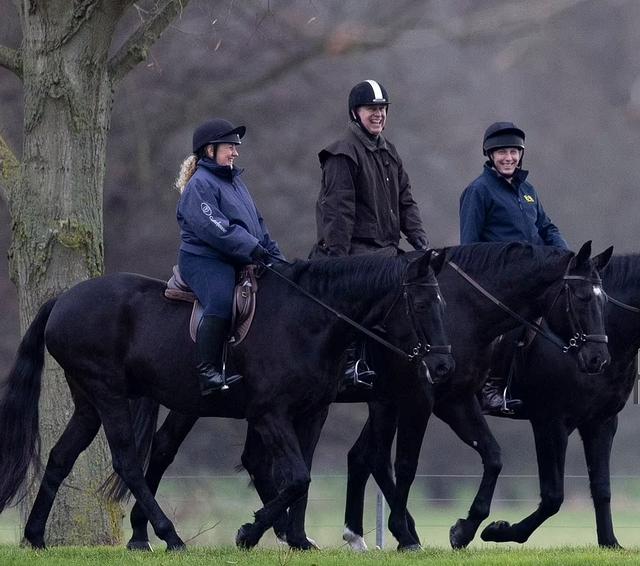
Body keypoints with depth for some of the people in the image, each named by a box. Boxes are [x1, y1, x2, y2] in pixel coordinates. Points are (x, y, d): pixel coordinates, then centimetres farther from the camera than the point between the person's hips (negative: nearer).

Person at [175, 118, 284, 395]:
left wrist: (274, 254, 14)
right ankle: (208, 372, -36)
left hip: (236, 263, 10)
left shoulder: (235, 181, 23)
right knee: (222, 302, -35)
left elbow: (257, 224, 27)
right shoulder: (200, 185, -8)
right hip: (203, 260, -10)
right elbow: (213, 228, -20)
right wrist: (252, 249, -24)